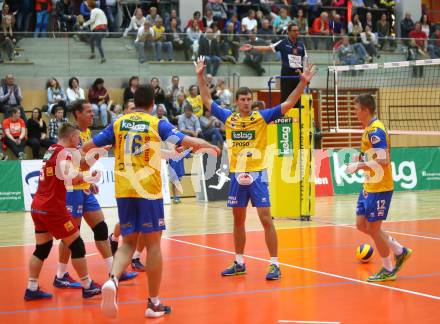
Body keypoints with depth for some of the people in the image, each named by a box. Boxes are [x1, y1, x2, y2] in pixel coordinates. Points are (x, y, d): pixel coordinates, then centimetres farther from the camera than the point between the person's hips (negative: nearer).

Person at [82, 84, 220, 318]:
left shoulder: (119, 123, 9)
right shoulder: (157, 124, 0)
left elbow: (89, 146, 11)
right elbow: (187, 141, -3)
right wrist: (210, 146, 15)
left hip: (123, 191, 3)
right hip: (148, 190, -3)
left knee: (128, 242, 13)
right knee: (153, 244, 5)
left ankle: (113, 279, -17)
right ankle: (154, 303, 9)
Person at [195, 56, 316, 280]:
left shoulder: (261, 117, -2)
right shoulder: (228, 118, 6)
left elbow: (289, 103, -7)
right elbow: (207, 101, 16)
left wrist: (303, 83, -16)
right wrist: (200, 77, 13)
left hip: (257, 175, -4)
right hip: (237, 176, 4)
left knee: (266, 220, -7)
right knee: (238, 221, 13)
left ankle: (274, 265, -2)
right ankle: (239, 263, 24)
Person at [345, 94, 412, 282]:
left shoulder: (375, 130, -19)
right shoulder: (370, 129, 11)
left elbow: (383, 161, -26)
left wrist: (359, 165, -22)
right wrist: (360, 160, 8)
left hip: (379, 188, -10)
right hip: (369, 187, 10)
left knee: (373, 228, -1)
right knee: (362, 225, 13)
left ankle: (388, 270, 14)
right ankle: (399, 251, 23)